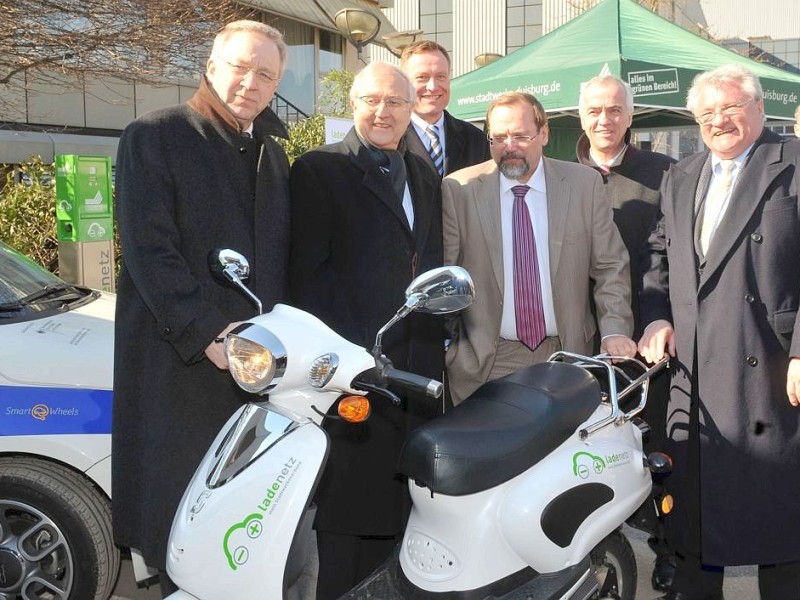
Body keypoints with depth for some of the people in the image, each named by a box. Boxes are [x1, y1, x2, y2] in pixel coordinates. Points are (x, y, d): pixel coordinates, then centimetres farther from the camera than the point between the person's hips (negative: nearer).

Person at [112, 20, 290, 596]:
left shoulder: (273, 155, 17)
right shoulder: (154, 136, -3)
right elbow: (147, 248, -12)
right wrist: (206, 333, -17)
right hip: (179, 361, -5)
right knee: (181, 508, 3)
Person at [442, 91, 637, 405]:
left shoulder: (585, 185, 3)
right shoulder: (458, 190, -2)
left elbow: (610, 267, 5)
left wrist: (615, 332, -7)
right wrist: (441, 349, -1)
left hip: (565, 356, 2)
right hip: (484, 365, -1)